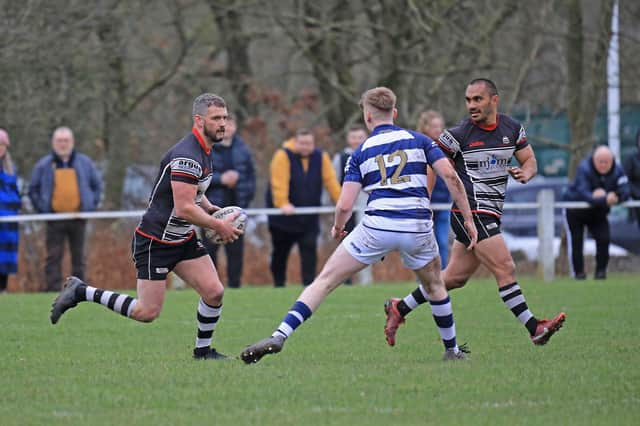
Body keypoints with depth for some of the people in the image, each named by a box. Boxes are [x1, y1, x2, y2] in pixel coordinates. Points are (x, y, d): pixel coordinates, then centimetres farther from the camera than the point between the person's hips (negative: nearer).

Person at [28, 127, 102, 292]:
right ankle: (53, 290, -7)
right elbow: (33, 189, 12)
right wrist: (41, 209, 1)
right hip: (54, 219, -1)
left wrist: (92, 205, 7)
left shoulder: (85, 163, 8)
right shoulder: (43, 165, 5)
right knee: (54, 256, -6)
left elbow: (97, 184, 18)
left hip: (79, 218, 1)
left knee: (78, 256, 6)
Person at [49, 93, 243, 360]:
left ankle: (203, 350, 15)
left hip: (184, 239, 9)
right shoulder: (186, 156, -24)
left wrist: (211, 209, 7)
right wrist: (218, 226, -17)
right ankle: (81, 292, 8)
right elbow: (183, 209, -28)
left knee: (214, 292, -3)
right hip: (155, 242, -9)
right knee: (147, 312, -5)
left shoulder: (204, 151, 8)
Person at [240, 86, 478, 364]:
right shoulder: (419, 140, 12)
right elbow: (450, 176, -1)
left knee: (325, 281, 4)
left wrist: (337, 227, 23)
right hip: (417, 227, 2)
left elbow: (344, 206, 2)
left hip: (377, 226, -2)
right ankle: (452, 350, 34)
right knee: (434, 286, 30)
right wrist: (468, 218, 6)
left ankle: (280, 335, -10)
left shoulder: (361, 152, 10)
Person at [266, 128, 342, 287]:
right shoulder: (283, 156, -13)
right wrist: (283, 204, -35)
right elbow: (279, 181, -24)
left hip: (309, 218, 3)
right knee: (280, 251, 9)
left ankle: (309, 284, -10)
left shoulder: (321, 157, 2)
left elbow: (331, 180, -1)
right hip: (284, 215, -3)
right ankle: (278, 284, 22)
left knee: (310, 249, -9)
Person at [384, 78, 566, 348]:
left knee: (455, 277, 11)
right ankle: (534, 329, -12)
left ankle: (399, 309, 23)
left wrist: (525, 173, -8)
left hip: (490, 215, 7)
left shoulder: (512, 129, 7)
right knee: (505, 269, -14)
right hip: (471, 213, -7)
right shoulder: (458, 135, -9)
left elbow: (530, 161, 16)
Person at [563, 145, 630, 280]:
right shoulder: (584, 169, -30)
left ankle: (601, 271, 2)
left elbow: (625, 192, -24)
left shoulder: (617, 171, -17)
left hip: (598, 212, 3)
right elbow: (584, 194, -40)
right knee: (576, 243, -4)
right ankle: (578, 272, 7)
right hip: (575, 210, -3)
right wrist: (604, 200, -54)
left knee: (604, 240, -10)